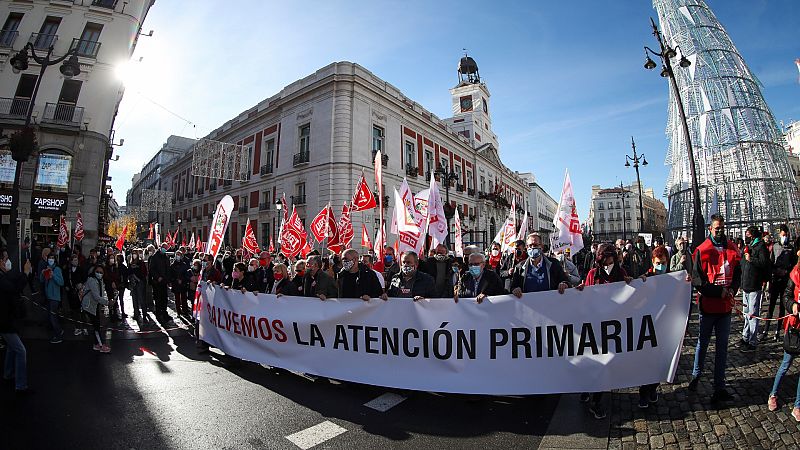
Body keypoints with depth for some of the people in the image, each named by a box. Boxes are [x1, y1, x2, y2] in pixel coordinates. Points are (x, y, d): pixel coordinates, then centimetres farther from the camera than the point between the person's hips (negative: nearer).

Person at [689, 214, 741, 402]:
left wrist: (732, 290, -6)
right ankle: (696, 375, 30)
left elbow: (737, 274, 11)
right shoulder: (702, 250, -7)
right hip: (708, 304, -4)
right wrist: (719, 291, -17)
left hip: (725, 306, 4)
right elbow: (697, 279, -11)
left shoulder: (732, 249, 7)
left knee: (722, 346, 8)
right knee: (702, 343, 10)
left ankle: (719, 387, 16)